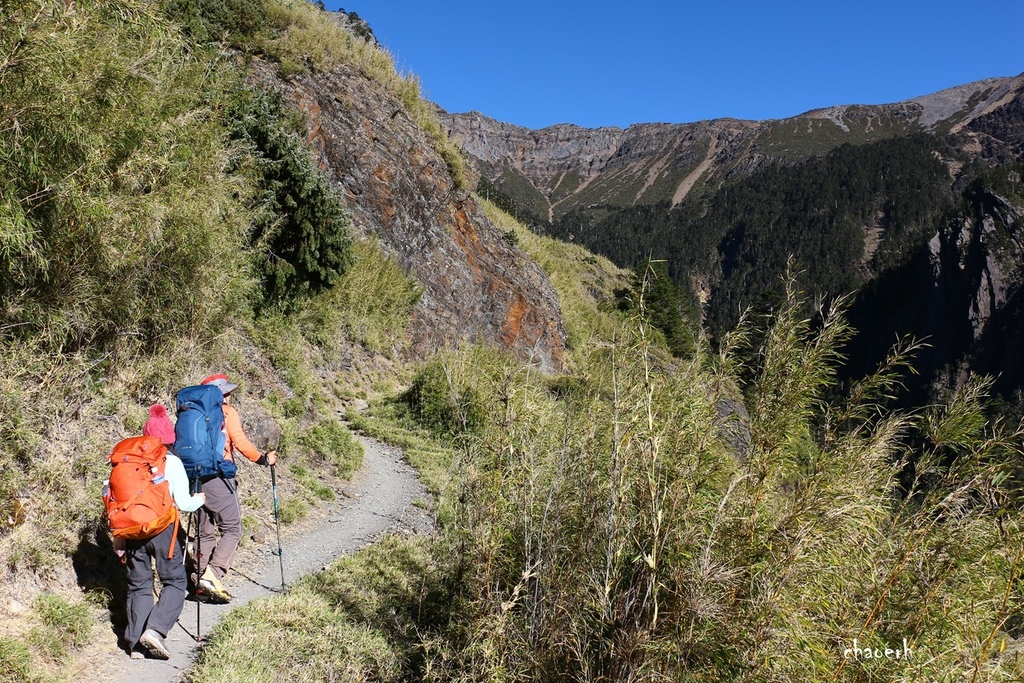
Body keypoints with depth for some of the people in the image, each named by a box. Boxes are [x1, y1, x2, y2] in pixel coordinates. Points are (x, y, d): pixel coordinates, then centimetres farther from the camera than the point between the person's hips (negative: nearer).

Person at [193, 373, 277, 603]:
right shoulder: (227, 412, -2)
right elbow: (241, 443, -10)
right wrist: (264, 459, 1)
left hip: (197, 478, 6)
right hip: (219, 477, -6)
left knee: (205, 532, 13)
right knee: (232, 529, -1)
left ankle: (202, 583, 14)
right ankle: (212, 575, -14)